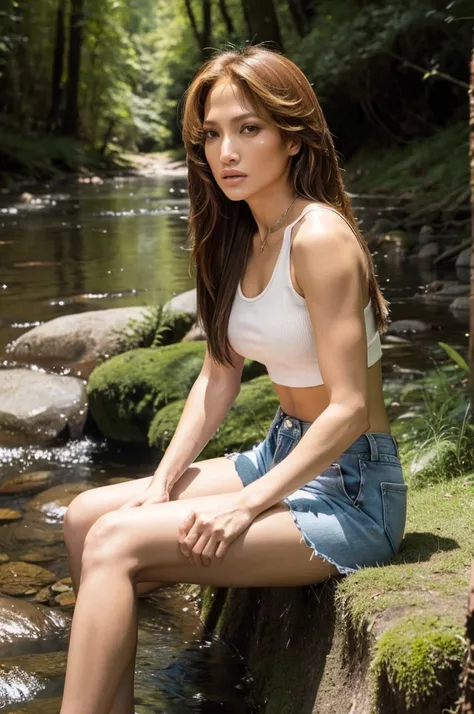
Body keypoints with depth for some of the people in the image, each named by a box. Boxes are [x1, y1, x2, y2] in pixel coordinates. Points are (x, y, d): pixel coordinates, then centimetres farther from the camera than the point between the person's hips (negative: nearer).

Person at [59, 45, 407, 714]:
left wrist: (246, 507, -21)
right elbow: (219, 376, 10)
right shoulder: (238, 238, 7)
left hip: (351, 490, -8)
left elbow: (349, 408, -21)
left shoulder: (318, 236, -20)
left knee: (117, 543, -20)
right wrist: (164, 481, -1)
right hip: (282, 454, 9)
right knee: (86, 515, 0)